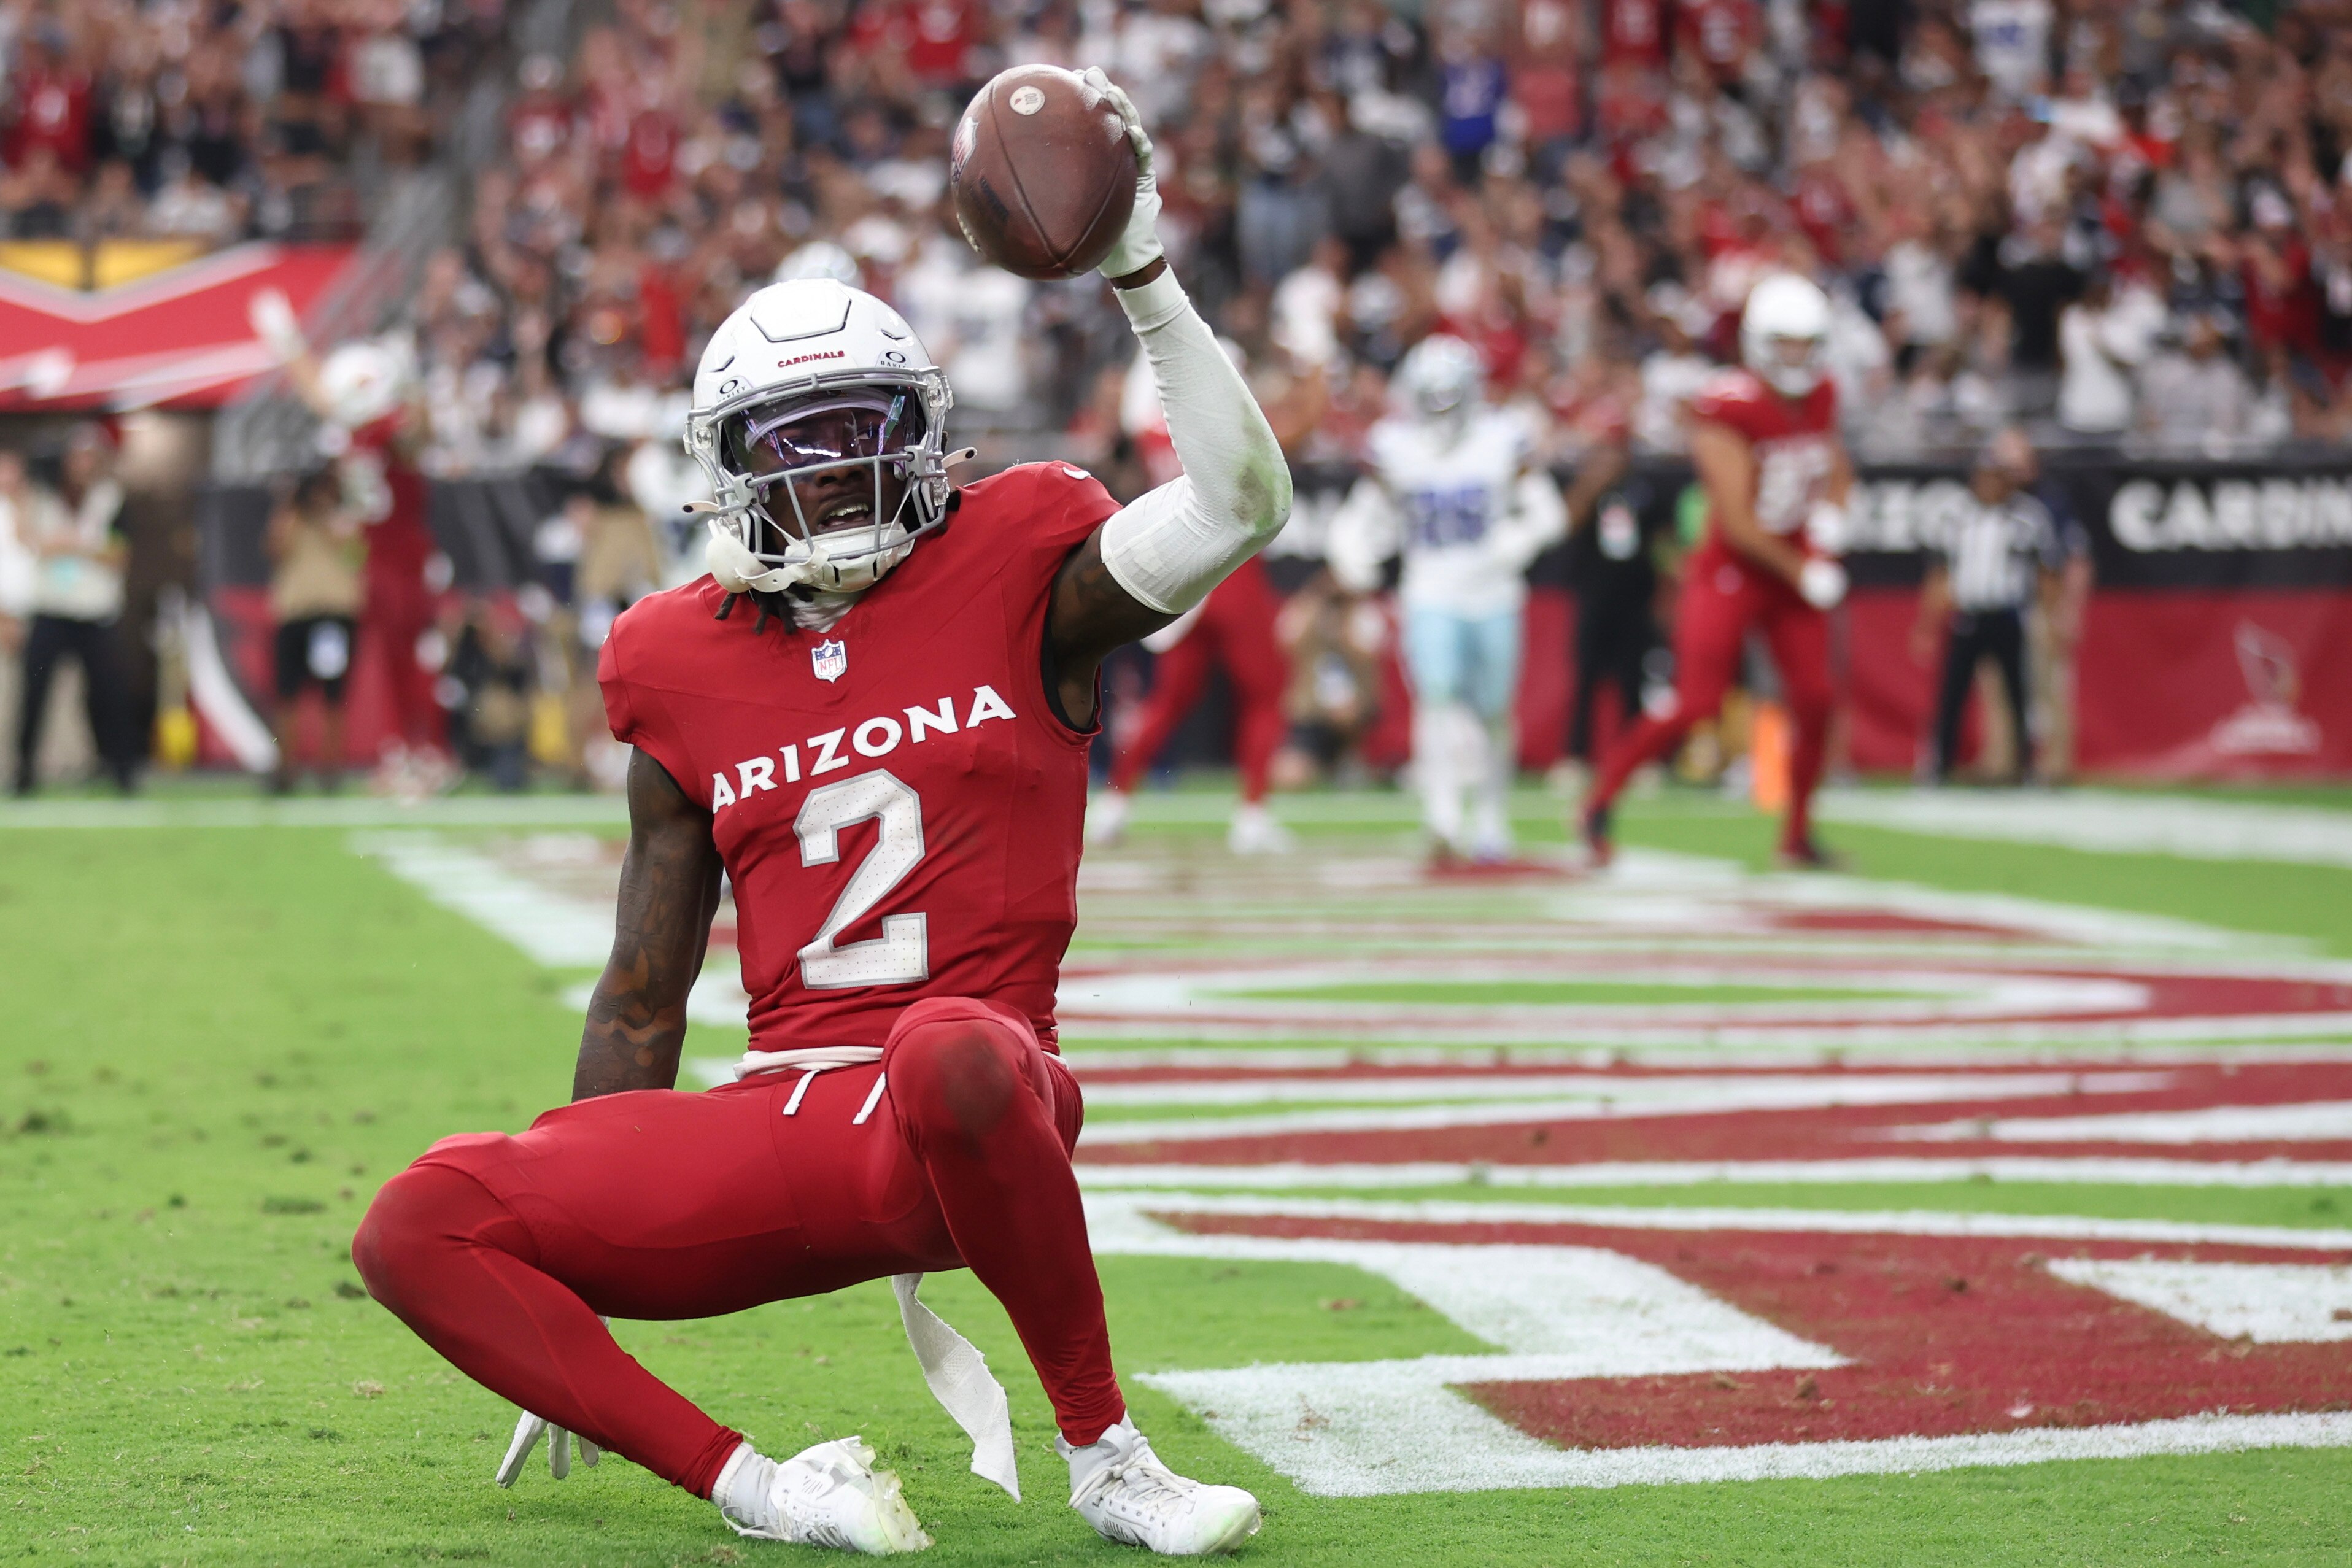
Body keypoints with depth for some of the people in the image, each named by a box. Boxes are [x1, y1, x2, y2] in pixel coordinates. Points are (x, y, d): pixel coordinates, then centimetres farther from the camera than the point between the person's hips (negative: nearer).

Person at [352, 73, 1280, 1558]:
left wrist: (1143, 276, -15)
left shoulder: (1020, 575, 5)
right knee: (419, 1228, -15)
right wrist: (571, 1292, 16)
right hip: (777, 1135, 4)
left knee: (953, 1049, -43)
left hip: (960, 1113, -4)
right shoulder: (686, 669, 11)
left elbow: (1243, 500, -13)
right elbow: (642, 1003, 17)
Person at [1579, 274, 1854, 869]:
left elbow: (1837, 470, 22)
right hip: (1730, 572, -6)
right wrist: (1803, 576, -15)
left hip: (1799, 568, 6)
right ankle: (1599, 803, 6)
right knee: (1696, 703, -11)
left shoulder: (1820, 399, 2)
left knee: (1814, 702, 0)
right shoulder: (1729, 410, -20)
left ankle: (1798, 835, 15)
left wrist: (1831, 512, -1)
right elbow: (1737, 523, -21)